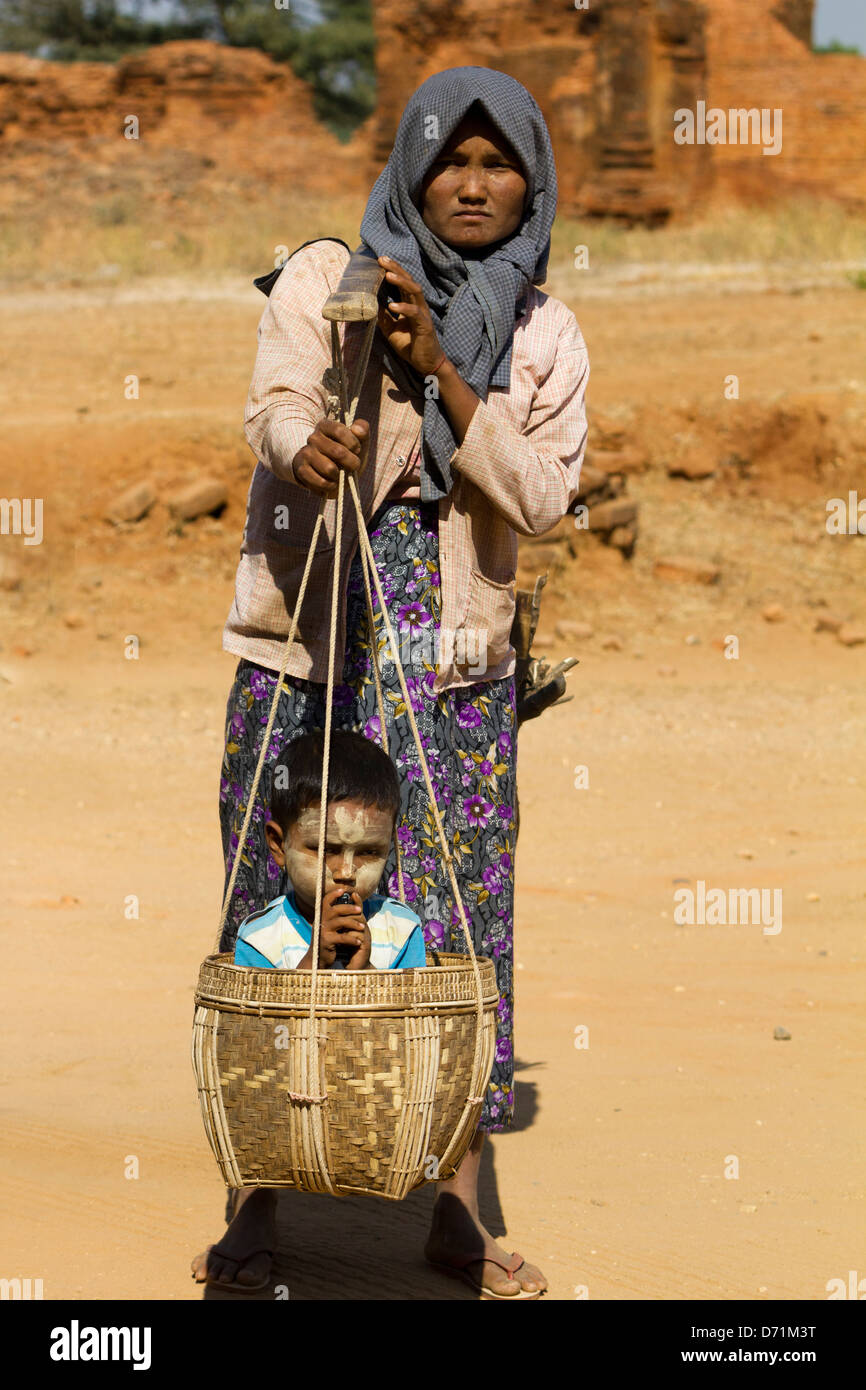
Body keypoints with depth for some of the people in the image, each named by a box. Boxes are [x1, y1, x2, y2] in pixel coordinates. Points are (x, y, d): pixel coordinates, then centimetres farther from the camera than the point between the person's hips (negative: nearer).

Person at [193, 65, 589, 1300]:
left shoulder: (546, 336, 7)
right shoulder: (326, 277, 0)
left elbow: (543, 499, -4)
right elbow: (273, 407, -16)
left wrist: (441, 373, -15)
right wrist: (308, 444, -40)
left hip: (456, 663, 2)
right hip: (304, 641, -2)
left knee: (460, 917, 0)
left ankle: (458, 1212, 10)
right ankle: (259, 1207, 8)